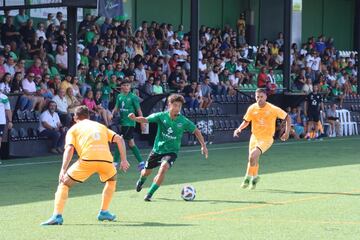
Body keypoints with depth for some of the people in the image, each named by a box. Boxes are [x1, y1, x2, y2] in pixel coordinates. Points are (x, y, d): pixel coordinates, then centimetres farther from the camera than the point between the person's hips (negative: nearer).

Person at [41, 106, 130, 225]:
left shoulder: (73, 129, 19)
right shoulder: (101, 126, 30)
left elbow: (69, 149, 1)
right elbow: (119, 139, 18)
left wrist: (63, 170, -8)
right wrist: (124, 160, 17)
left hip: (87, 160, -3)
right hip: (106, 159, 3)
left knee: (64, 183, 13)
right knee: (112, 180, 36)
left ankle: (57, 216, -4)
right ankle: (104, 212, 32)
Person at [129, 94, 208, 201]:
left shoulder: (184, 121, -12)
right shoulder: (161, 116, -13)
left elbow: (196, 131, 1)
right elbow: (145, 119, -17)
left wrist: (203, 146, -3)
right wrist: (134, 118, -37)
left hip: (171, 151, -1)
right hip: (157, 149, 1)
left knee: (164, 167, -30)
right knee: (146, 172, 16)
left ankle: (149, 194, -17)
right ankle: (141, 181, 57)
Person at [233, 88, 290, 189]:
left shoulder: (273, 109, -14)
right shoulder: (252, 108, -5)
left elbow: (287, 117, -3)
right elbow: (246, 121, 8)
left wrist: (287, 132, -9)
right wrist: (239, 129, -11)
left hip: (266, 138, -4)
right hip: (255, 137, 4)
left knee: (253, 156, -23)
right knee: (254, 159, 11)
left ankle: (248, 177, -6)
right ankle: (255, 177, 40)